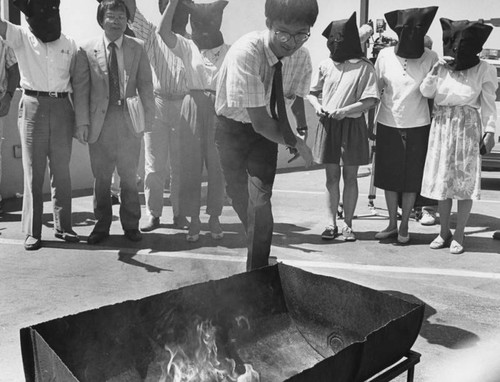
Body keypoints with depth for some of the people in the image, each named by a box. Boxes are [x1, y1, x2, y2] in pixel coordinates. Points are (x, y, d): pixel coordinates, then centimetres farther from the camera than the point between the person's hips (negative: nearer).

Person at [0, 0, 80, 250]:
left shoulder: (69, 45, 8)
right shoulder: (21, 38, 3)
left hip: (62, 108, 2)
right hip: (33, 107, -2)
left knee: (62, 171, 6)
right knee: (33, 172, 1)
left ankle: (63, 226, 16)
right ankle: (32, 231, 7)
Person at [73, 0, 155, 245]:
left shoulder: (137, 48, 7)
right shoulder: (86, 50, 3)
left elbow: (145, 85, 4)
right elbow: (81, 88, 1)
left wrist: (147, 118, -4)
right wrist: (82, 122, -7)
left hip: (129, 121, 1)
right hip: (99, 121, 0)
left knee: (129, 176, 8)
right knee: (101, 176, 7)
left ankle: (131, 224, 21)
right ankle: (101, 225, 21)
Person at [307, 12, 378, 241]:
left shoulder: (363, 67, -4)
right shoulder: (326, 65, 6)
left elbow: (370, 100, -8)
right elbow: (312, 92, 14)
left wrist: (345, 110, -20)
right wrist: (317, 106, -7)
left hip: (352, 126, -2)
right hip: (328, 125, 3)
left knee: (350, 177, 4)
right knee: (331, 177, 6)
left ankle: (348, 224, 14)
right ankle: (332, 223, 14)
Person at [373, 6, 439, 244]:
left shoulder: (430, 58, -5)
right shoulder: (385, 56, -3)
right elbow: (375, 91, 4)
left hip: (417, 127, -1)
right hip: (388, 125, 1)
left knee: (411, 179, 6)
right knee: (388, 177, 8)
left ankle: (404, 226, 20)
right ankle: (392, 224, 23)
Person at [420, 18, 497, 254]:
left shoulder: (483, 69, -1)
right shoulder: (442, 67, 5)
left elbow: (489, 104, -1)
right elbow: (426, 92, -1)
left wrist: (490, 131, -7)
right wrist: (436, 70, -13)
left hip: (468, 128, -3)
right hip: (442, 127, 3)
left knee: (465, 182, 0)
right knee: (441, 180, 6)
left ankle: (459, 235, 11)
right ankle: (444, 232, 18)